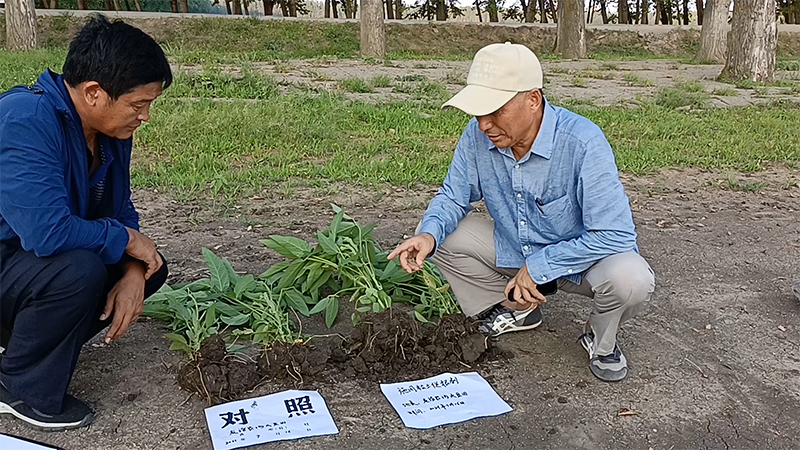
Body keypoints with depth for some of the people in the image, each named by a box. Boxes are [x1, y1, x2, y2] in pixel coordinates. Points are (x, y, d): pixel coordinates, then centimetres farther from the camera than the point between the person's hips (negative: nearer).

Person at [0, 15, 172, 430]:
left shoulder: (110, 128, -3)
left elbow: (121, 212, 4)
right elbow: (47, 231, -38)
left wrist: (134, 273, -13)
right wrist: (125, 240, -22)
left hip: (33, 254, 9)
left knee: (149, 267, -1)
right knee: (78, 269, -34)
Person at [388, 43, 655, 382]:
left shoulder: (583, 142, -32)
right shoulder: (478, 135, -16)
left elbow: (616, 235, -32)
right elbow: (454, 197, -2)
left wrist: (539, 266, -28)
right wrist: (429, 235, -25)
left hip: (581, 254, -4)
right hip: (514, 250, 5)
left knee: (631, 279, -36)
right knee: (437, 235, -11)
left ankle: (600, 339, 2)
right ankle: (518, 309, 10)